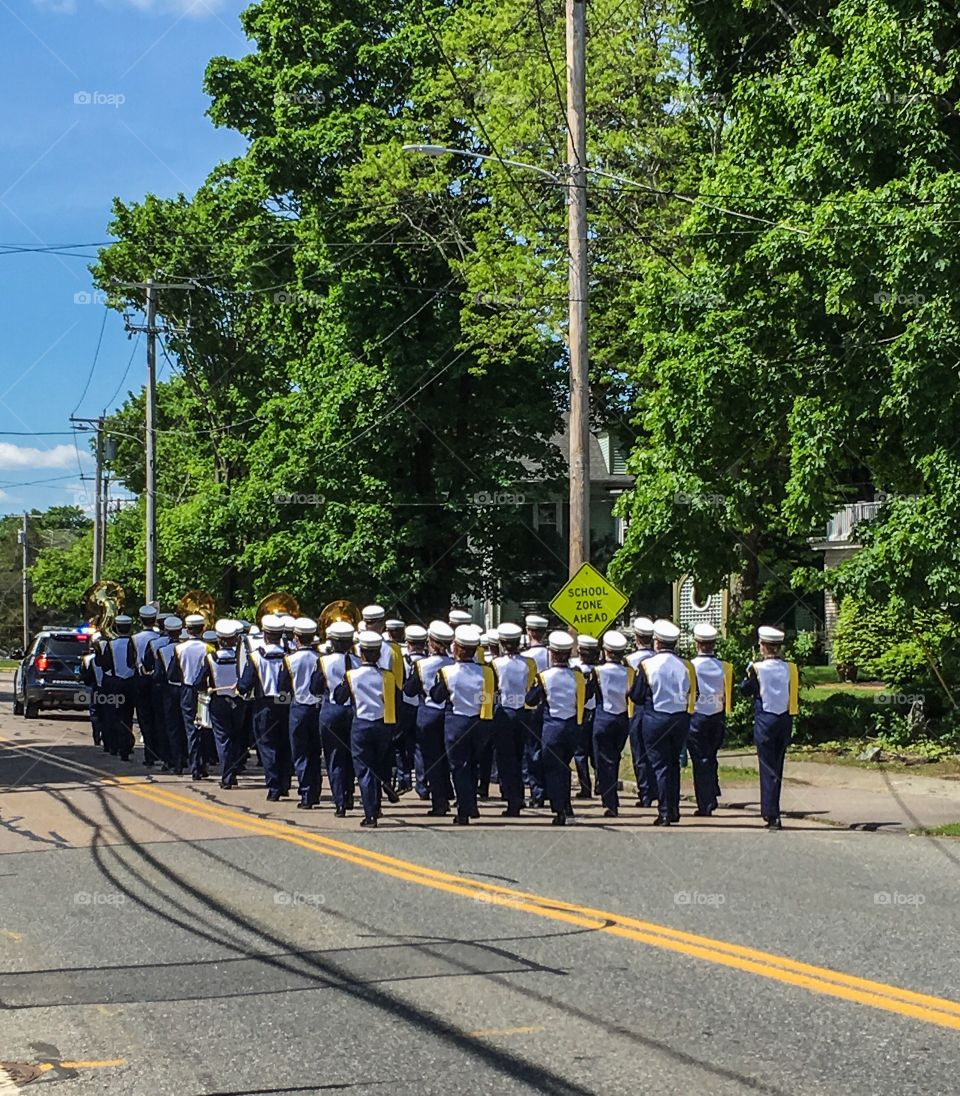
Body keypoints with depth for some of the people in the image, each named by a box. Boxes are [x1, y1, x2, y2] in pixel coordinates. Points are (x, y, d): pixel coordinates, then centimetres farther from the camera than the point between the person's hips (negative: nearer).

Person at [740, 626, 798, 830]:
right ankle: (769, 810, 25)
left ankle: (773, 815, -7)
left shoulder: (758, 668, -12)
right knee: (777, 766, 16)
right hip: (785, 721, 4)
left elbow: (745, 690, 2)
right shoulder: (790, 668, -2)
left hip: (765, 721, -4)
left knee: (768, 768, -1)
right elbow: (795, 695, 7)